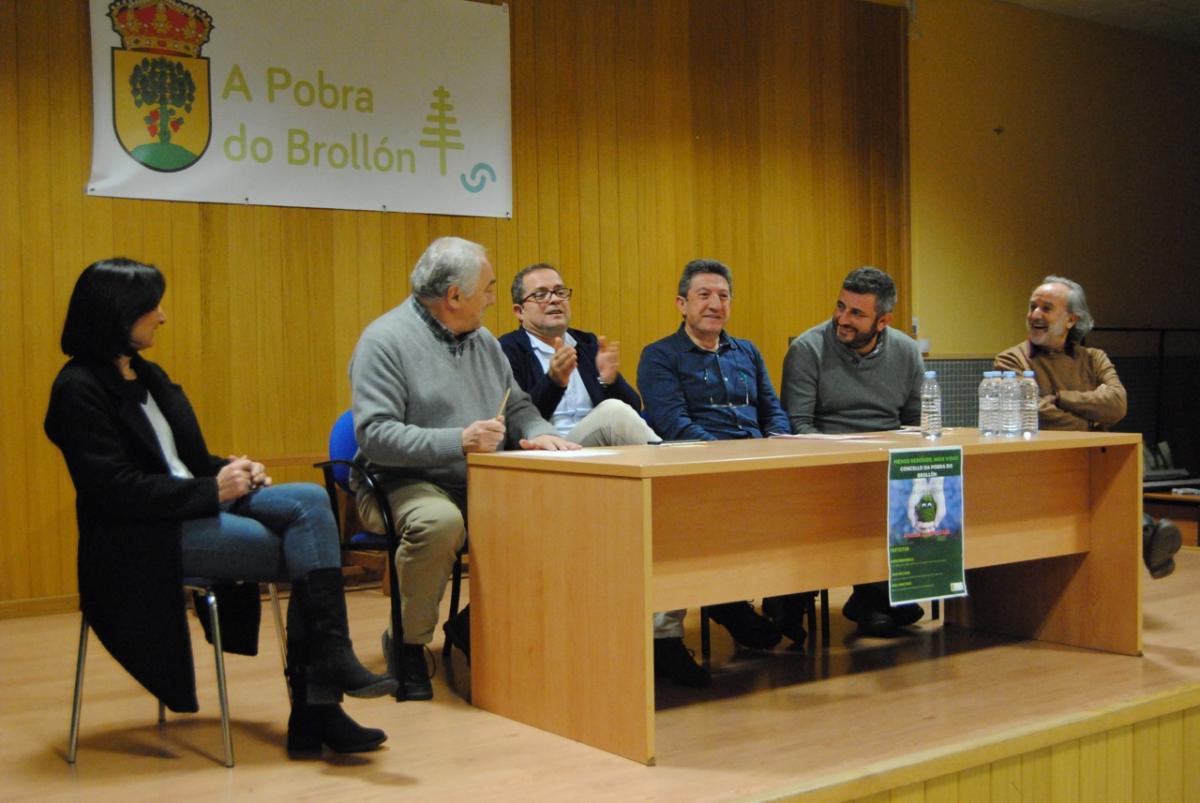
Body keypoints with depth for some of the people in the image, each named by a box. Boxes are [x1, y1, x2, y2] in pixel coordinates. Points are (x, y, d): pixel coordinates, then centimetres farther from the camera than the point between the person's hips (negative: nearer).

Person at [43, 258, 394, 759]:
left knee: (310, 501, -19)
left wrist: (231, 472, -1)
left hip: (193, 507, 8)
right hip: (143, 537, -8)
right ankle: (314, 709, -11)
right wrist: (213, 490, -18)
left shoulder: (148, 375, 17)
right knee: (311, 556, -18)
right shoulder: (78, 389, -9)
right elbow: (116, 490, -18)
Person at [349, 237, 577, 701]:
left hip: (481, 487, 7)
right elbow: (374, 435, -19)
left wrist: (539, 434, -3)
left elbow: (518, 406, 21)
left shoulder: (482, 340, 16)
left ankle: (476, 624, 1)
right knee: (439, 521, -39)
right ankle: (408, 644, -13)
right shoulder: (386, 340, -9)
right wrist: (456, 441, -28)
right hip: (406, 485, -6)